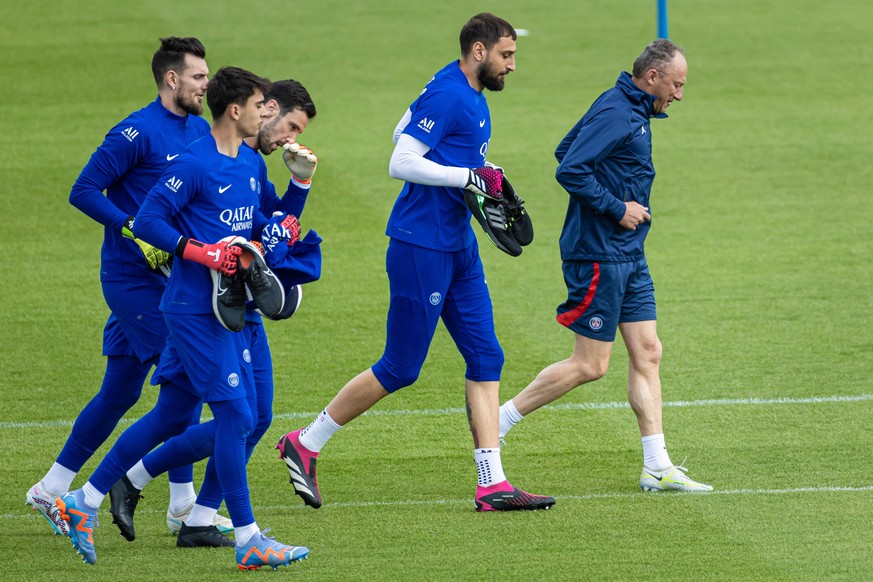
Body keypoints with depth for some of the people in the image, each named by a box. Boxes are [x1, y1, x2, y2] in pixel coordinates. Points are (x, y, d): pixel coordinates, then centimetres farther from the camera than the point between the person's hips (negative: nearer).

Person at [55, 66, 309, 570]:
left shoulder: (251, 164, 13)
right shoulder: (195, 163, -14)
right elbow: (147, 222, -15)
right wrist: (204, 254, -22)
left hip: (225, 310, 9)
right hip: (194, 308, -9)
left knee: (171, 416, 13)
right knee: (234, 415, -9)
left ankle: (85, 502, 22)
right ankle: (249, 541, -4)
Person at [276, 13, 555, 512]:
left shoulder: (470, 96, 13)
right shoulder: (446, 96, -17)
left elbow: (403, 131, 25)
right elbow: (401, 163, -22)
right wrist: (469, 176, -22)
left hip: (458, 246, 10)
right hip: (421, 249, -10)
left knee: (486, 358, 4)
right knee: (399, 369, -4)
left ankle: (493, 485, 4)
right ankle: (305, 444, 10)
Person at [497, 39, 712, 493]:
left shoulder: (631, 111, 13)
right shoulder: (615, 113, -18)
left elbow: (566, 149, 22)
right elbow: (569, 170, -25)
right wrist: (617, 208, -18)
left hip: (628, 256, 10)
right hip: (599, 255, -10)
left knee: (647, 353, 7)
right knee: (590, 365, -5)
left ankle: (657, 467, 8)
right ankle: (500, 419, 6)